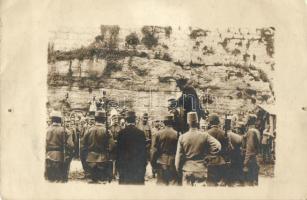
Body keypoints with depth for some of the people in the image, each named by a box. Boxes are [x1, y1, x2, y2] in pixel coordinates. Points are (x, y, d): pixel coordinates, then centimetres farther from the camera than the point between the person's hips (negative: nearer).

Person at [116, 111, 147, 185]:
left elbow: (118, 150, -1)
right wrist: (144, 165, 8)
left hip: (124, 165, 0)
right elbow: (144, 151, 0)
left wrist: (118, 165, 7)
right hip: (138, 166, 0)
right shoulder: (141, 133, -4)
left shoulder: (121, 133, -4)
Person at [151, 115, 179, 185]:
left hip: (161, 163, 1)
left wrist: (153, 163, 7)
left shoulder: (159, 133, -3)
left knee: (161, 183, 9)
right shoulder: (177, 134, -7)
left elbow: (154, 149, -1)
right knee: (173, 183, 3)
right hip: (173, 163, -1)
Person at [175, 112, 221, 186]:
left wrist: (178, 170, 10)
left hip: (187, 171, 2)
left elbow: (178, 157, 0)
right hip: (201, 171, -2)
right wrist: (207, 152, 2)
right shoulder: (205, 136, -7)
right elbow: (217, 146, -15)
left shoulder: (182, 137, -3)